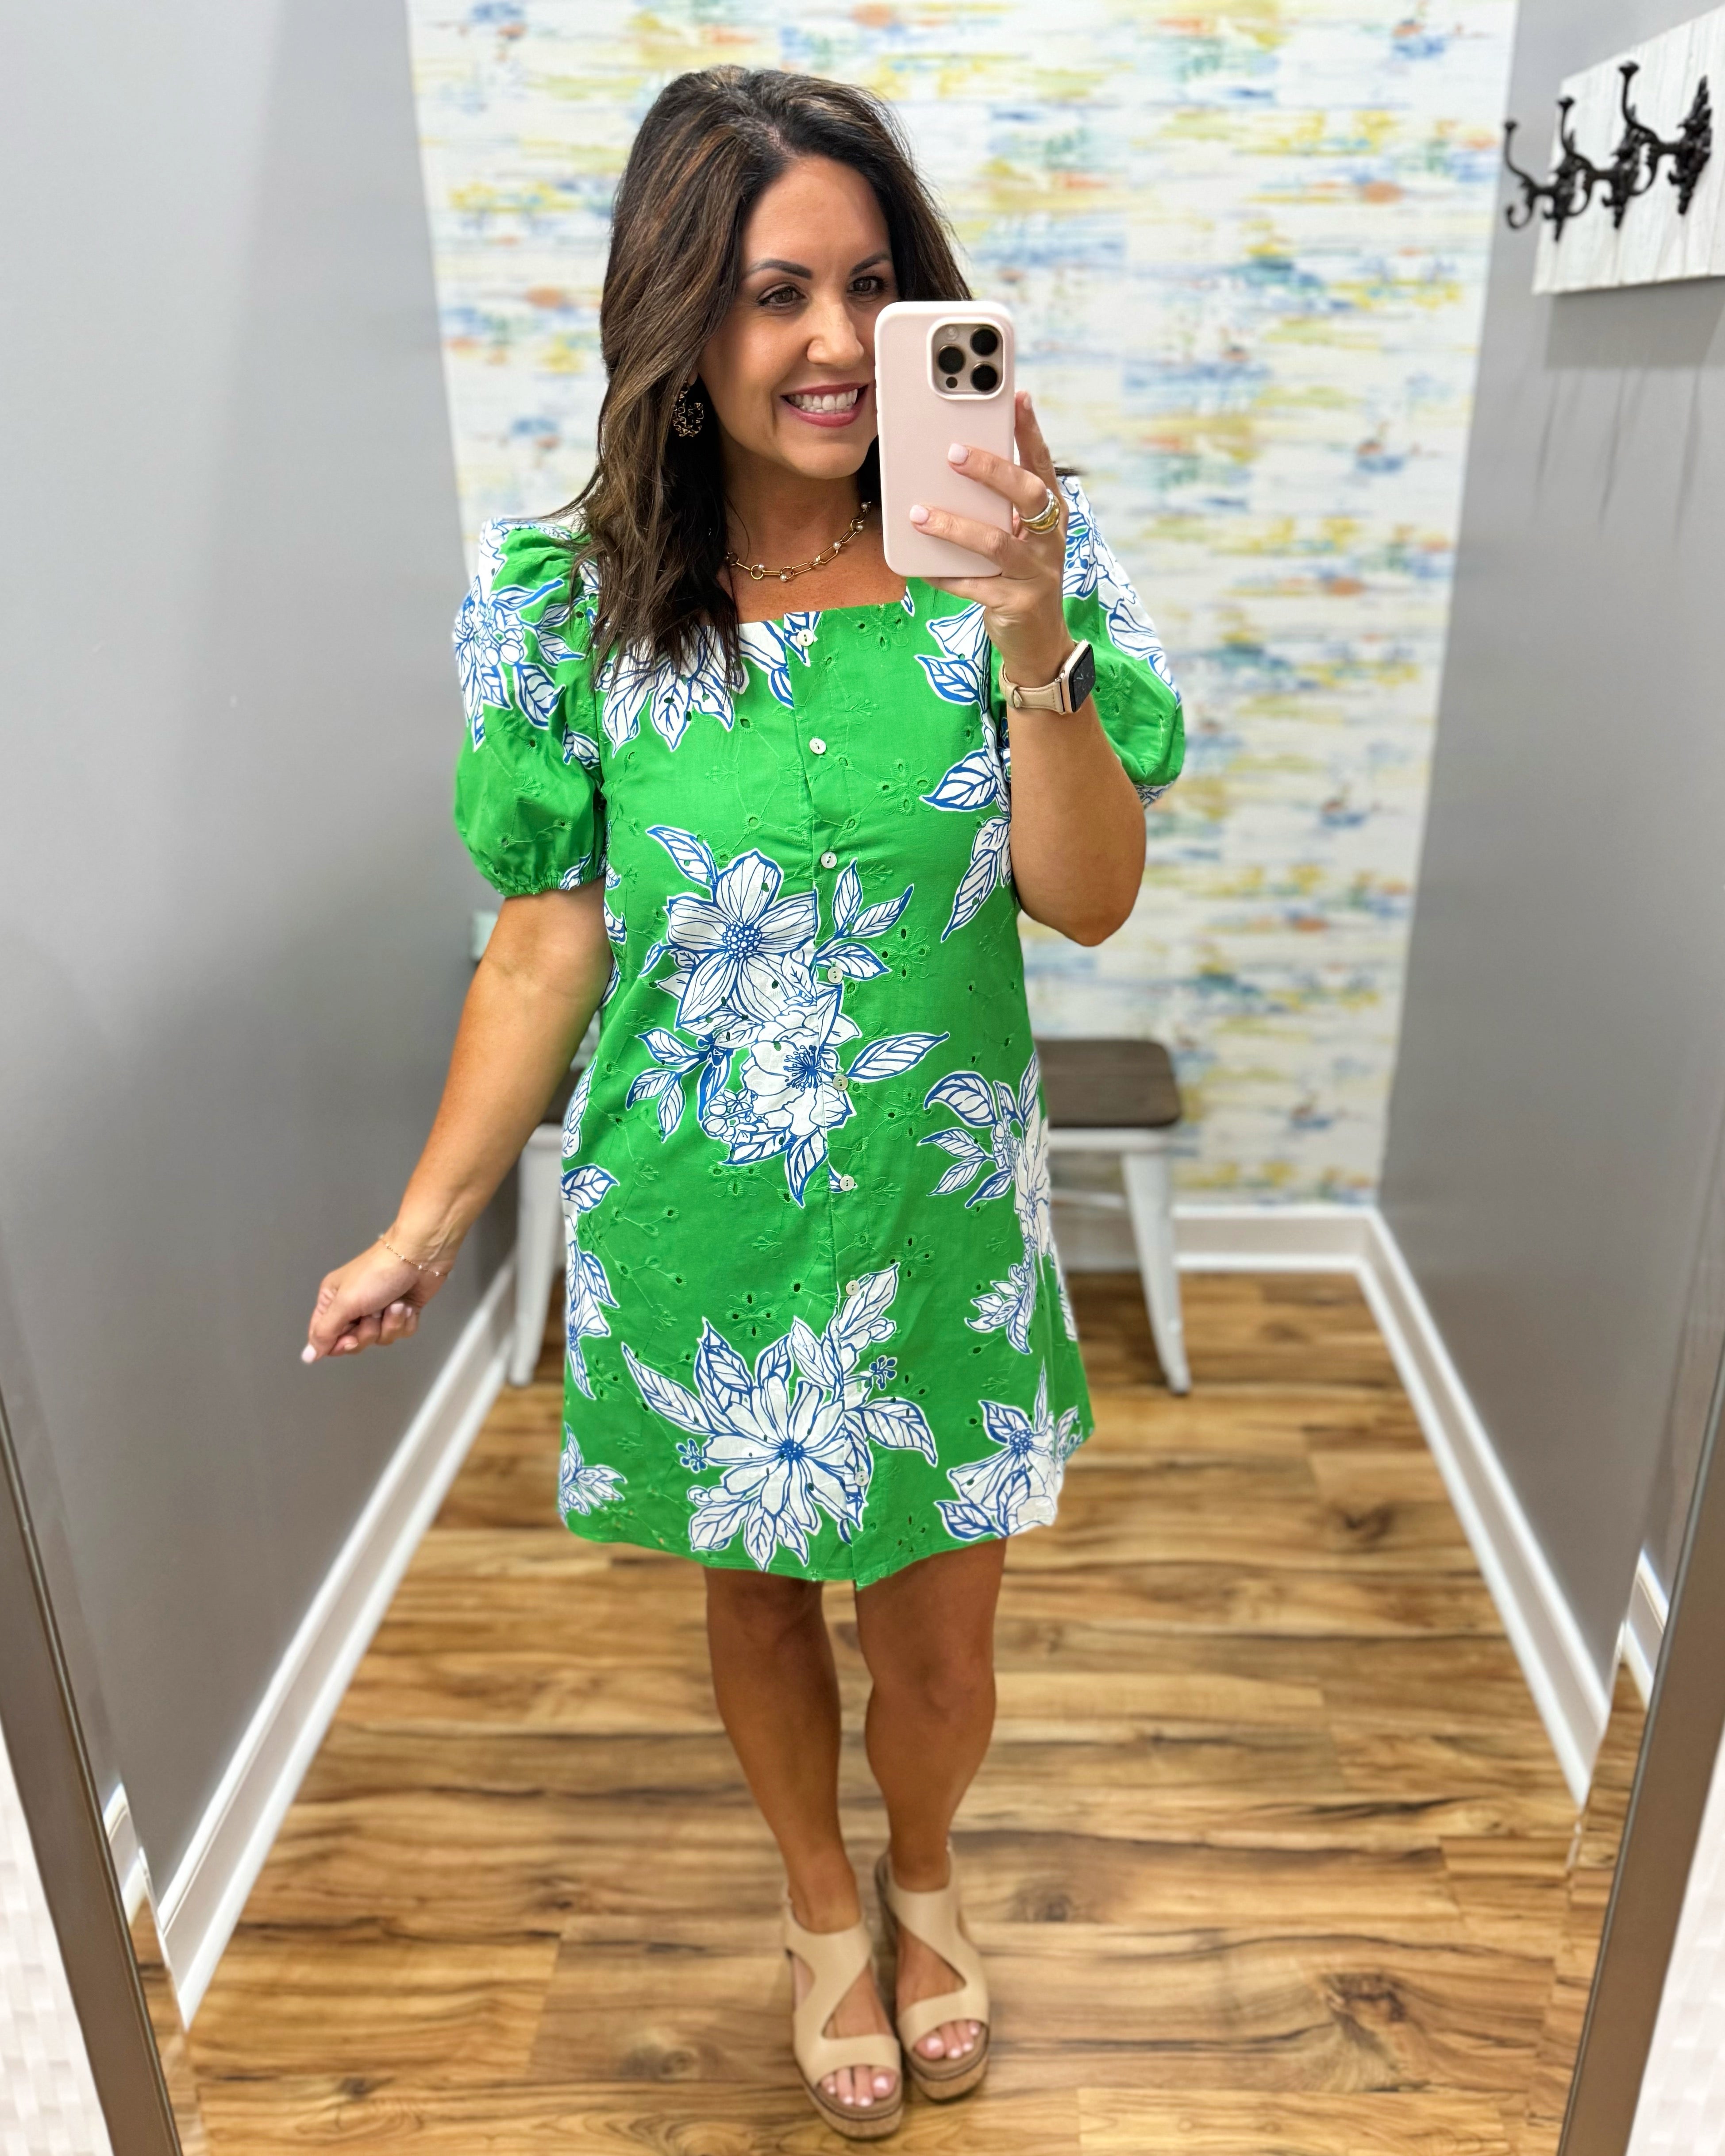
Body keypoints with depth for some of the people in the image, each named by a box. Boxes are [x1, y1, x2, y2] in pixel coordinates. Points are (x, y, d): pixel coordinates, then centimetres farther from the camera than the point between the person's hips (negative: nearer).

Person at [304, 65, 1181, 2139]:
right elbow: (547, 949, -3)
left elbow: (1090, 901, -11)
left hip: (943, 1216, 1)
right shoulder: (564, 601, -9)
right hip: (694, 1231, 0)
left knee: (936, 1648, 16)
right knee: (759, 1593, 22)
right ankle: (820, 1902, 54)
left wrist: (1029, 647, -26)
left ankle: (924, 1876, 54)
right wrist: (424, 1228, 0)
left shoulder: (1014, 552, -8)